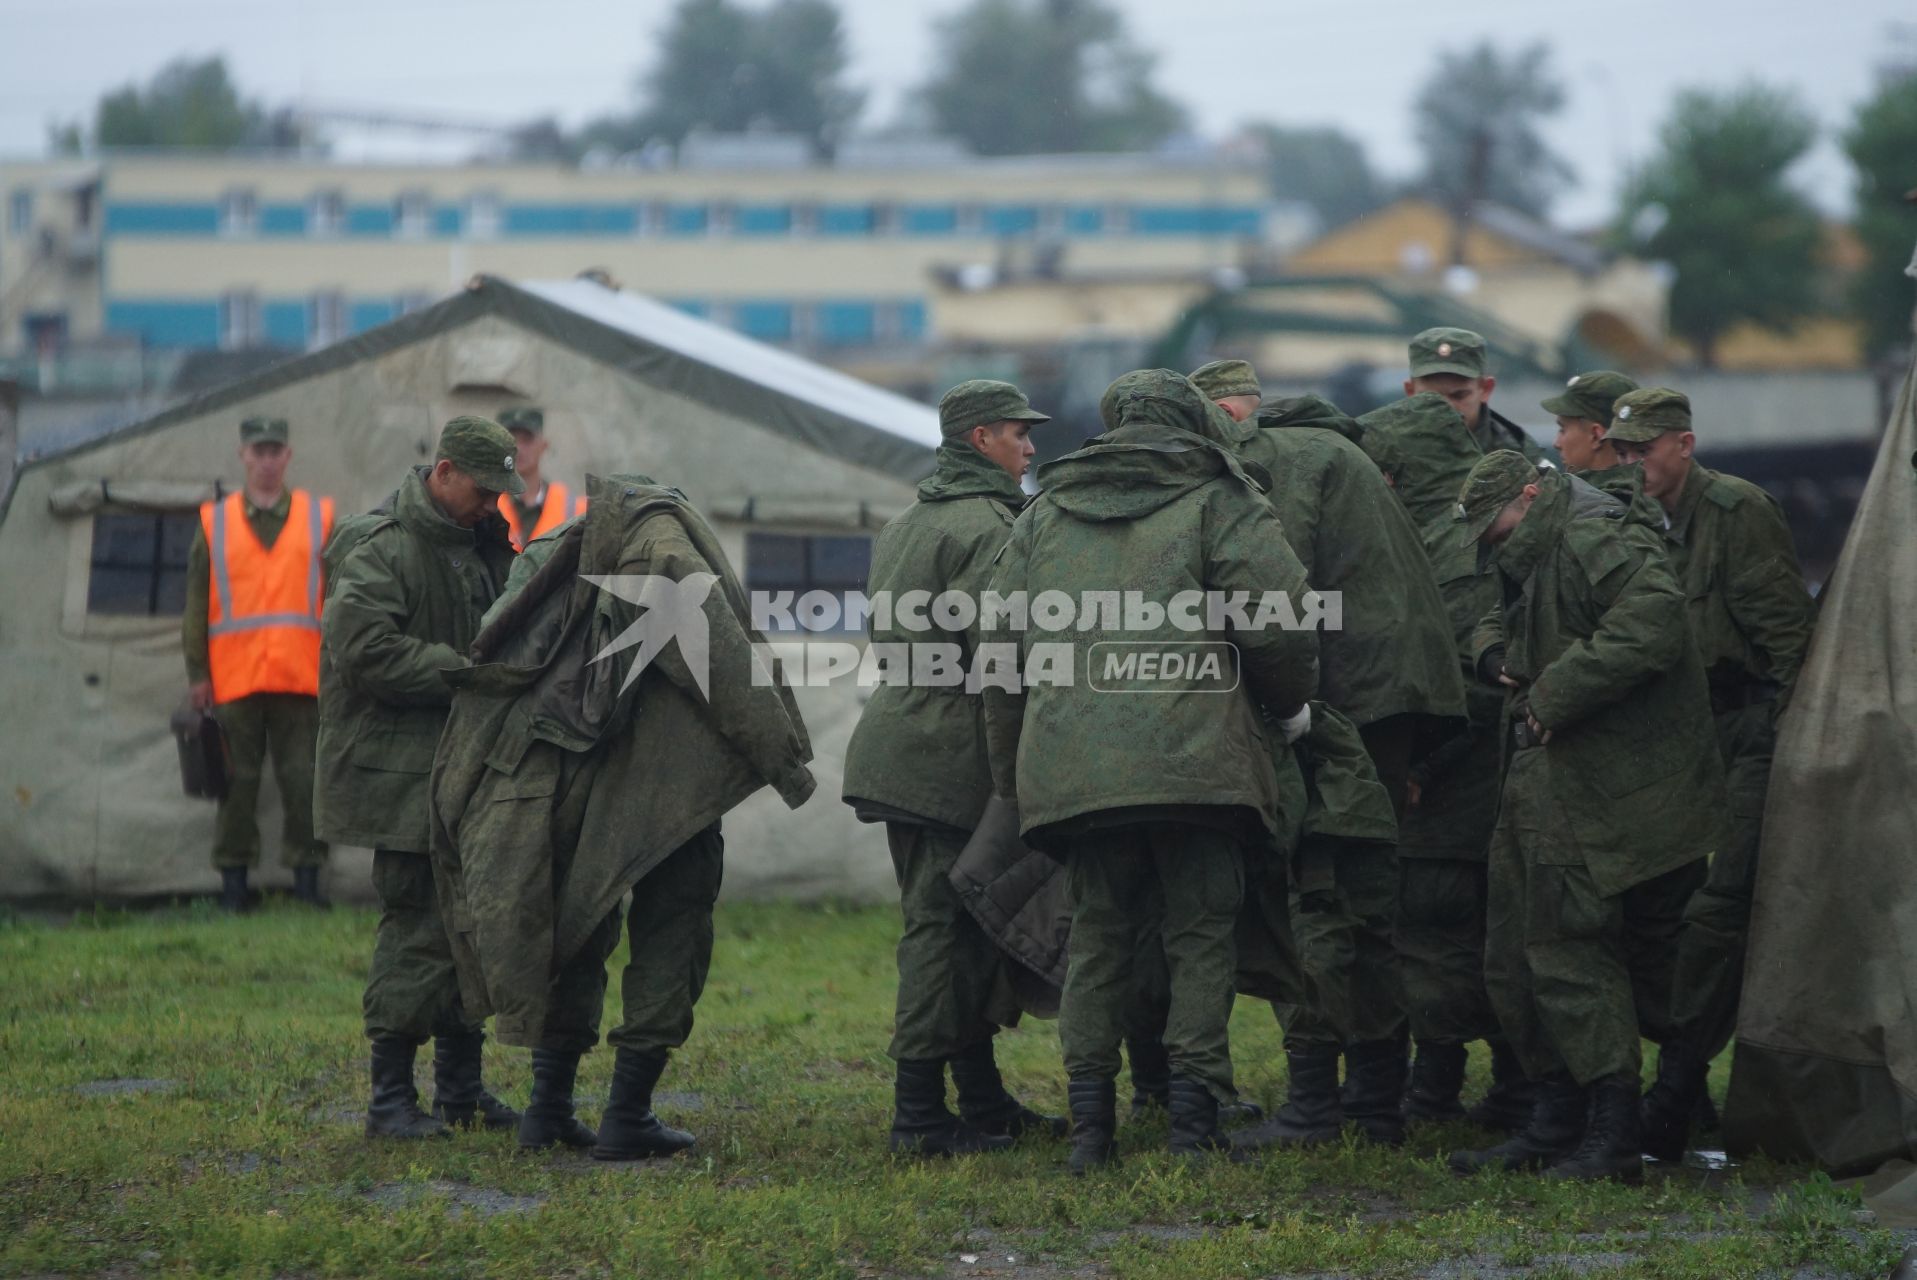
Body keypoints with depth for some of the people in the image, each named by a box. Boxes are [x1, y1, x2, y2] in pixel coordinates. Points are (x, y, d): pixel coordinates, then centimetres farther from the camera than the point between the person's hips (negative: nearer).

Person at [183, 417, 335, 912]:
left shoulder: (319, 519, 9)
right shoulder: (215, 523, 9)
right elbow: (196, 604, 9)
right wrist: (197, 672, 3)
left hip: (301, 679, 0)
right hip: (234, 679, 0)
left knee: (304, 779, -2)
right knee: (238, 782, 4)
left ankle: (306, 873, 4)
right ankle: (234, 880, 9)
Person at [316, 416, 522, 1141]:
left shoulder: (477, 544, 16)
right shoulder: (381, 550, -13)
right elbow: (366, 651, -23)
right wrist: (465, 671, -20)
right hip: (400, 776, -9)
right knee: (417, 929, -10)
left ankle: (461, 1089, 21)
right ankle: (390, 1097, -4)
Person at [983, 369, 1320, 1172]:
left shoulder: (1044, 515, 18)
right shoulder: (1218, 503, 5)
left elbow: (1001, 654, 18)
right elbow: (1278, 624, -4)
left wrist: (1011, 777, 23)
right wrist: (1290, 708, 16)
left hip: (1073, 766, 4)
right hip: (1194, 763, -3)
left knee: (1098, 933, 11)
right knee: (1201, 933, 4)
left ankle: (1089, 1120, 6)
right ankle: (1194, 1114, -2)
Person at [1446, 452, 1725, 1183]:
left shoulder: (1596, 543, -14)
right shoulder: (1534, 561, 20)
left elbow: (1650, 622, -29)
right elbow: (1500, 623, 36)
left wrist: (1555, 694, -22)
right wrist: (1495, 654, 10)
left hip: (1600, 797, -11)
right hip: (1542, 790, 11)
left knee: (1570, 958, -10)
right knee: (1514, 963, 13)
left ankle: (1613, 1138, -6)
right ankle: (1555, 1125, 21)